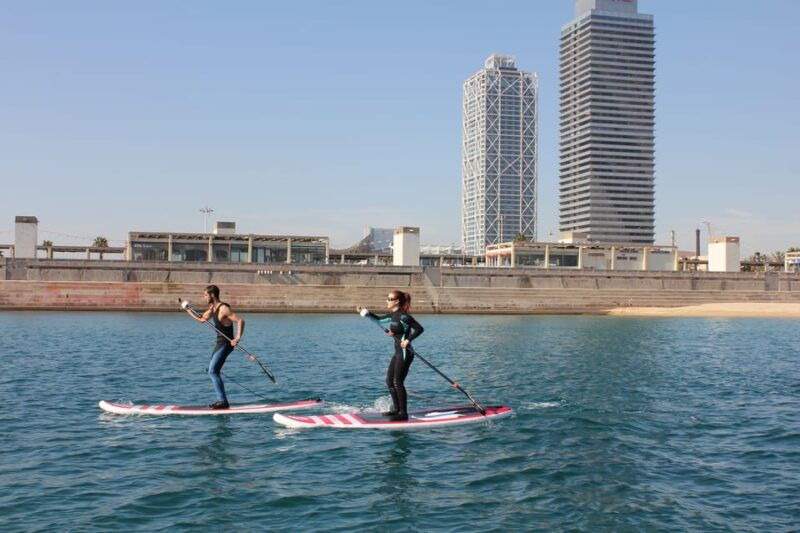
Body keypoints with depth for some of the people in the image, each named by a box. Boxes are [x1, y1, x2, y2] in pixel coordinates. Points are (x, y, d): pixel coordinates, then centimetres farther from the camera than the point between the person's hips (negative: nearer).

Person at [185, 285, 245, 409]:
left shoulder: (223, 309, -19)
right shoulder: (212, 308, 10)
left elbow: (240, 320, -25)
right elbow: (202, 319, 26)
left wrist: (238, 338, -34)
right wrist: (188, 311, 17)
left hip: (226, 344, -10)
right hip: (219, 343, 10)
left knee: (212, 371, -14)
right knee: (214, 371, 14)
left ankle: (223, 401, -13)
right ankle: (221, 400, 19)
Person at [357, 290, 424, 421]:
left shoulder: (403, 316, -17)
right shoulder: (393, 315, 11)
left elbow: (419, 329, -19)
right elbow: (378, 319, 23)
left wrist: (408, 340, -23)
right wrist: (366, 312, 10)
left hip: (405, 352, -10)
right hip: (398, 352, 10)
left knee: (398, 382, -7)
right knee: (389, 380, 14)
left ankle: (403, 413, 1)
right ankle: (396, 408, 24)